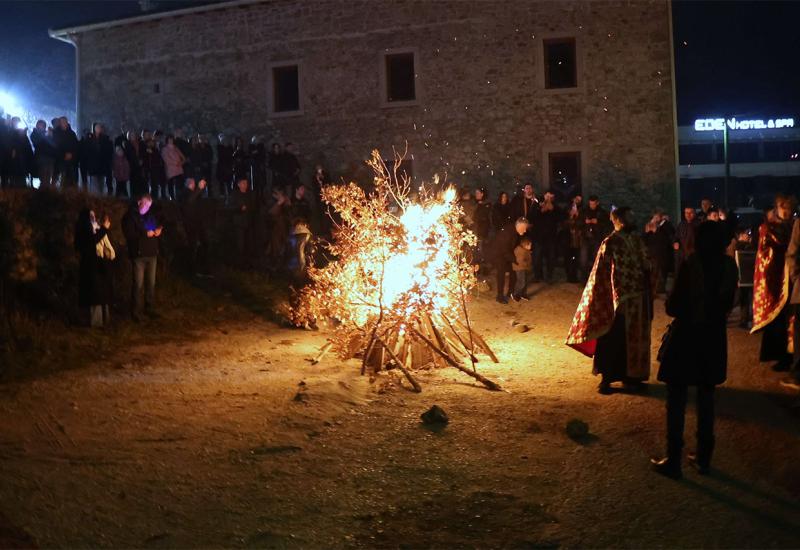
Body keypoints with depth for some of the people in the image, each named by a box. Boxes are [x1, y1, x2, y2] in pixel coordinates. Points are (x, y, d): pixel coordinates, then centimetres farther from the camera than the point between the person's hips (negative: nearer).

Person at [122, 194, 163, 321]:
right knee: (138, 284, -5)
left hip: (152, 254, 5)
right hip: (138, 254, -5)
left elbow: (158, 229, 24)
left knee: (151, 283, 9)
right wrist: (145, 234, -19)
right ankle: (136, 312, 2)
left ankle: (150, 308, 19)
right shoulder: (130, 216, -1)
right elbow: (129, 234, -12)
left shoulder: (151, 216, 14)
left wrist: (159, 231, 1)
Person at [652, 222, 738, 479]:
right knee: (706, 399, 16)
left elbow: (673, 307, -13)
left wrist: (671, 301, 8)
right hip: (714, 337, 5)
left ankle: (673, 461, 10)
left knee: (676, 400, 5)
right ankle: (703, 457, 24)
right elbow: (728, 304, 6)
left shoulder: (691, 264, -17)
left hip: (686, 337, -5)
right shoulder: (729, 265, -3)